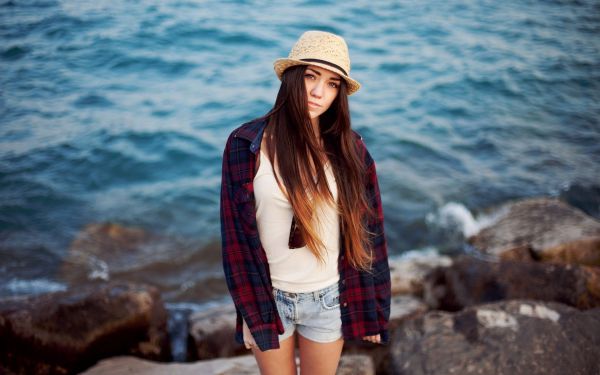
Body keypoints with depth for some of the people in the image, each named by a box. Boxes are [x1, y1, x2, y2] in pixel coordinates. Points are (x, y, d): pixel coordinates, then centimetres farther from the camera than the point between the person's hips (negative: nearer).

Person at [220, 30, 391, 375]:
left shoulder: (350, 149, -6)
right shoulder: (247, 145, -12)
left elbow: (366, 232, -1)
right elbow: (237, 234, -9)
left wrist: (370, 308, 2)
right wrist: (250, 310, -8)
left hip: (330, 298, 2)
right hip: (268, 296, -1)